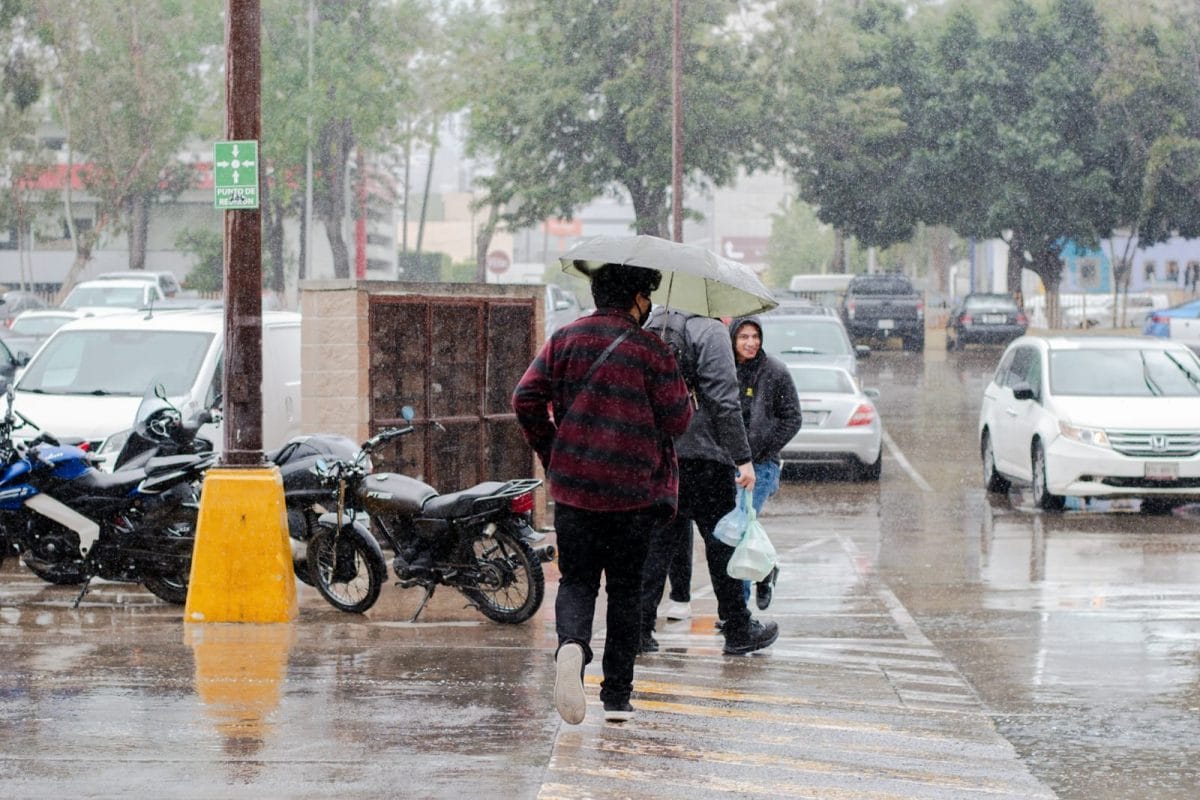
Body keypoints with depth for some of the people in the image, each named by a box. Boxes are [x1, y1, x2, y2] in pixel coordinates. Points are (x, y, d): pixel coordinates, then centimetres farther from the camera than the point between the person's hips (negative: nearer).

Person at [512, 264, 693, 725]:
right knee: (625, 590, 11)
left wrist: (550, 454, 11)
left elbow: (527, 399, -1)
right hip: (633, 492, -2)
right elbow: (678, 420, -7)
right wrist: (679, 388, 15)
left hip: (572, 485, 2)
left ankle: (571, 644, -24)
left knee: (577, 580, 9)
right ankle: (617, 697, 12)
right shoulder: (650, 350, -7)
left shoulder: (565, 340, 3)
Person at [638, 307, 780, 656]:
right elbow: (723, 401, -15)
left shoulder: (651, 327, 11)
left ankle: (640, 626, 3)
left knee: (659, 539, 10)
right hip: (702, 456, -6)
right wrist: (742, 458, -12)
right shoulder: (710, 331, -10)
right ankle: (738, 630, 12)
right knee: (722, 540, 5)